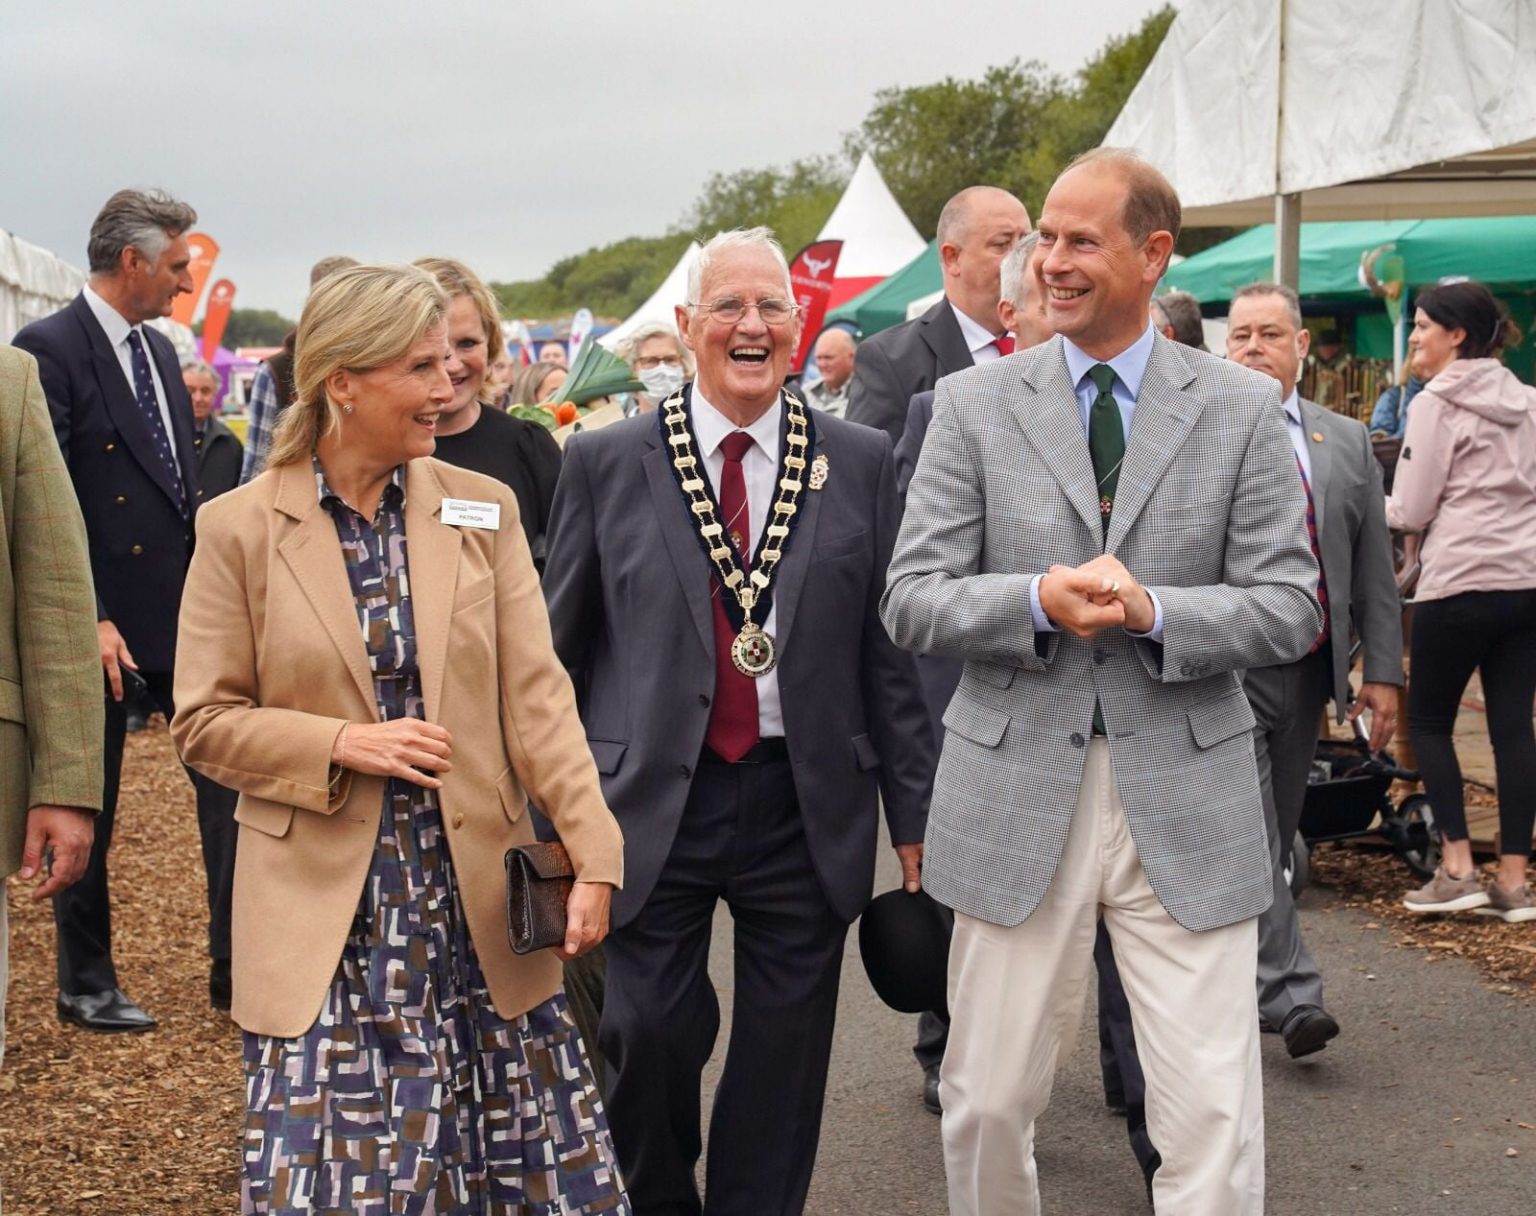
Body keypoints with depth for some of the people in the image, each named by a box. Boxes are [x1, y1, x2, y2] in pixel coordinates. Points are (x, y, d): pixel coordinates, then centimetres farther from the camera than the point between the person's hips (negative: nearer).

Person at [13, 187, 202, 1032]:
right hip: (102, 626, -7)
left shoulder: (160, 350, 12)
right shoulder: (49, 350, -12)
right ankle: (86, 985, 19)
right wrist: (87, 621, -20)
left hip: (184, 613, 7)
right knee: (88, 809, 6)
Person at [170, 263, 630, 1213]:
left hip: (479, 910, 2)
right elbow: (204, 722, 1)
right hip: (324, 928, -2)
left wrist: (592, 852, -11)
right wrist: (342, 745, -14)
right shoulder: (241, 528, -2)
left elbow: (536, 694, -1)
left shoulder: (484, 508, 4)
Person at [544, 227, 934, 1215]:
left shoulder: (861, 463, 4)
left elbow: (892, 649, 5)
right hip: (654, 801, -1)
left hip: (808, 808, 1)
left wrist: (915, 811, 4)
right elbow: (558, 646, 6)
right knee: (649, 1036, 1)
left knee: (784, 1058, 7)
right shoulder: (606, 463, 2)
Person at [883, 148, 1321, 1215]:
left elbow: (1290, 607, 0)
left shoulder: (1244, 409, 3)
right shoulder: (972, 407, 3)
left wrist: (1151, 611, -17)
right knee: (988, 1104, 10)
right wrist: (1039, 600, -20)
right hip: (1017, 795, 1)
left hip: (1185, 801, 0)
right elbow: (911, 602, -1)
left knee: (1216, 1118, -2)